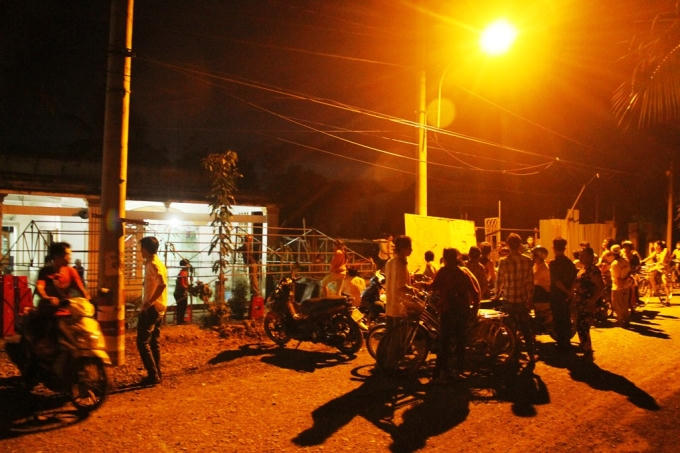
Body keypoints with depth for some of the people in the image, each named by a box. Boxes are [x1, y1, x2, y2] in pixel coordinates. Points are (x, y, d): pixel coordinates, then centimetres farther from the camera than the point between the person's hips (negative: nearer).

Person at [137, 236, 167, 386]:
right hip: (159, 308, 10)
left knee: (142, 342, -5)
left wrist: (148, 303, -25)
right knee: (153, 342, 15)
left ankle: (153, 375, -4)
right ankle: (157, 374, 19)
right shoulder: (157, 263, 14)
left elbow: (162, 284, -30)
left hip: (151, 308, -10)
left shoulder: (153, 264, -16)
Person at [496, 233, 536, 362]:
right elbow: (530, 282, -7)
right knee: (526, 328, 15)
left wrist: (497, 294, 12)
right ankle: (531, 355, 18)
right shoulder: (527, 261, -8)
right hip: (523, 300, 1)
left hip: (508, 300, -1)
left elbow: (499, 281, -6)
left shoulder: (503, 261, -12)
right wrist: (529, 300, 1)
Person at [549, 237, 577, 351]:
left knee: (558, 320, 4)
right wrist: (569, 291, 4)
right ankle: (567, 342, 28)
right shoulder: (570, 262, 2)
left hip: (556, 295, -6)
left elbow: (556, 281, -23)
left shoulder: (553, 263, -18)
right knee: (566, 319, 18)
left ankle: (561, 344, 10)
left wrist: (567, 291, -14)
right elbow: (575, 277, 5)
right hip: (567, 296, 6)